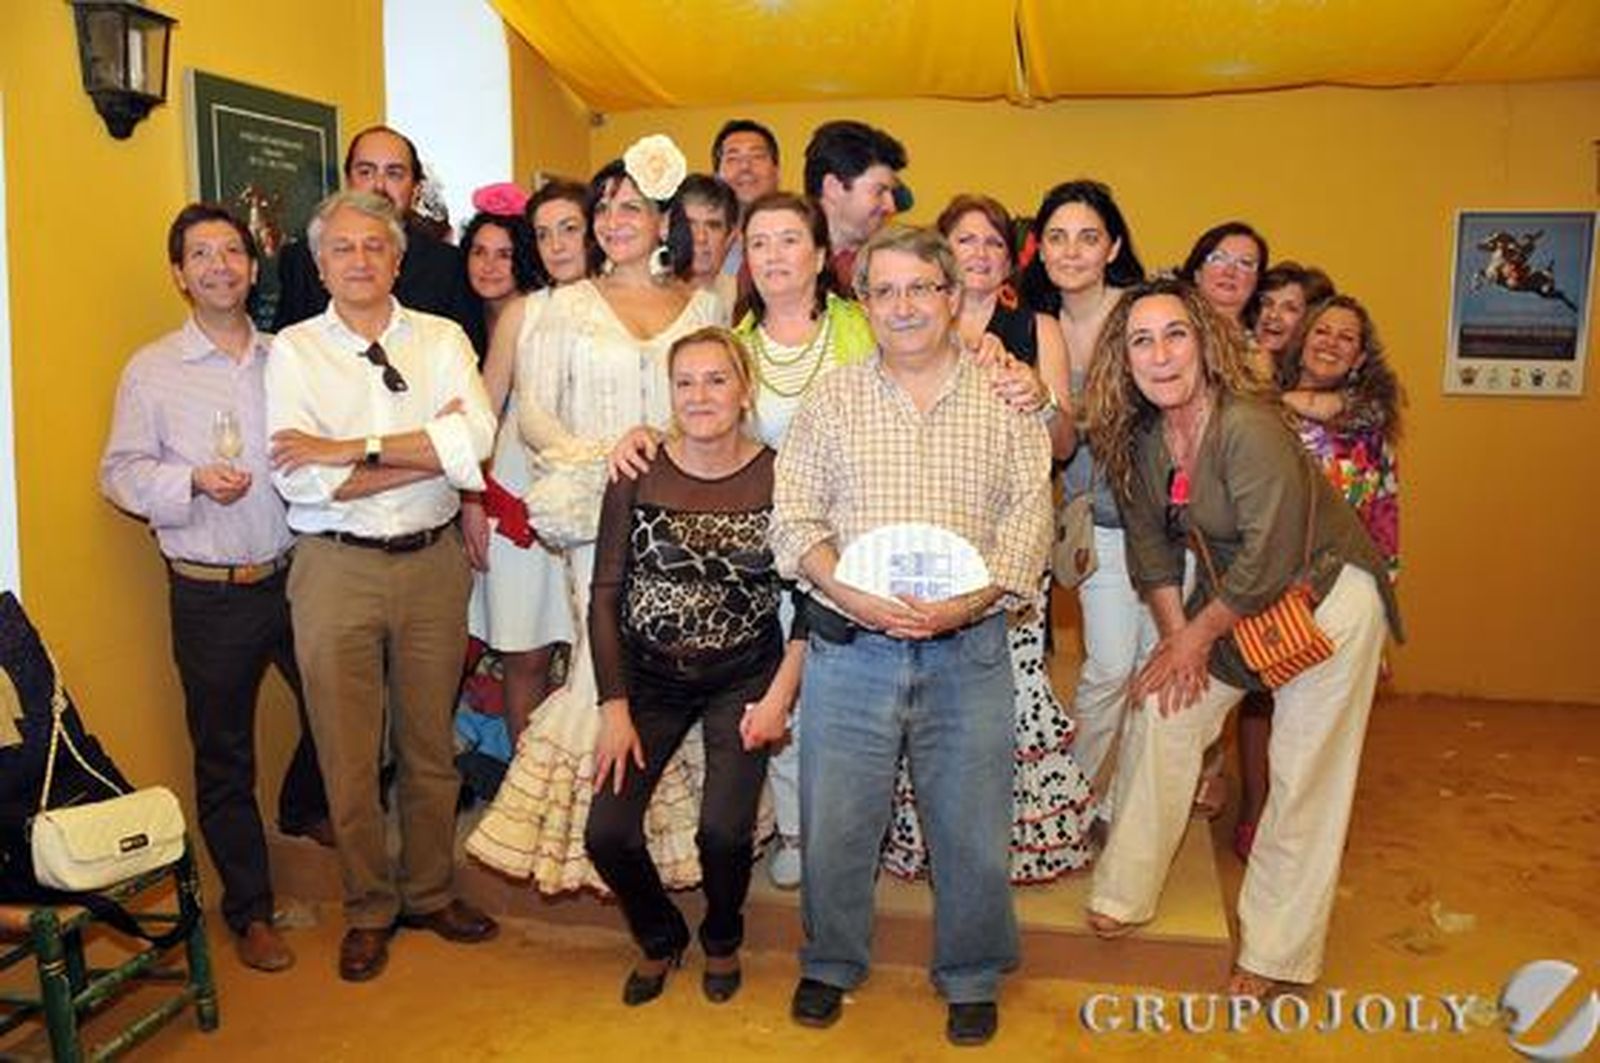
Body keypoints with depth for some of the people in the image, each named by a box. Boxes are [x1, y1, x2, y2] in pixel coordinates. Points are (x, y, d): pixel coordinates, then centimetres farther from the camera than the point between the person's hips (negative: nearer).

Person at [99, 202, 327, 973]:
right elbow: (120, 472, -2)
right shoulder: (151, 370, -1)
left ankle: (304, 809, 47)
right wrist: (194, 481, -18)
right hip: (210, 592, -2)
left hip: (296, 575, 3)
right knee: (224, 757, 8)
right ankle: (249, 912, 23)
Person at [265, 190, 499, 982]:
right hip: (337, 568, -1)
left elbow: (475, 441, -13)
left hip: (433, 561, 2)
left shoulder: (443, 339, 5)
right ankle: (369, 909, 26)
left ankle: (431, 892, 31)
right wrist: (430, 453, -12)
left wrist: (349, 449, -15)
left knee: (430, 744, 12)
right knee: (348, 754, 6)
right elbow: (298, 480, -13)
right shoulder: (293, 351, 1)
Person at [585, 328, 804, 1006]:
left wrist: (779, 697, -11)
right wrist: (615, 708, -7)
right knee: (608, 834, -8)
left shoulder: (779, 478, -9)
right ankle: (659, 939, 27)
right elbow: (605, 597, -3)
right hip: (651, 679, 2)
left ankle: (722, 942, 22)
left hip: (744, 680, -1)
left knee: (724, 832, -15)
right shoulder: (638, 475, -6)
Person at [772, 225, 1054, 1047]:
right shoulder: (832, 399, 7)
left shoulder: (1005, 399, 6)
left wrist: (967, 602, -15)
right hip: (848, 645, 1)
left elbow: (1030, 517, 0)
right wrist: (854, 596, -15)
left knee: (972, 826, 7)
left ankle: (971, 978, 31)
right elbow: (795, 517, 1)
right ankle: (829, 965, 33)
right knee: (834, 819, 9)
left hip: (969, 648, 0)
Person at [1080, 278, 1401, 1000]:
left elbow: (1272, 559, -27)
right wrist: (1175, 634, -5)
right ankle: (1125, 892, 20)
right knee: (1161, 708, 3)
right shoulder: (1140, 437, -7)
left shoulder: (1249, 427, -30)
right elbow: (1150, 540, 2)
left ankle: (1274, 953, 17)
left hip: (1323, 594, -7)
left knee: (1305, 777, 1)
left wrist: (1198, 637, -15)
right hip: (1231, 595, 7)